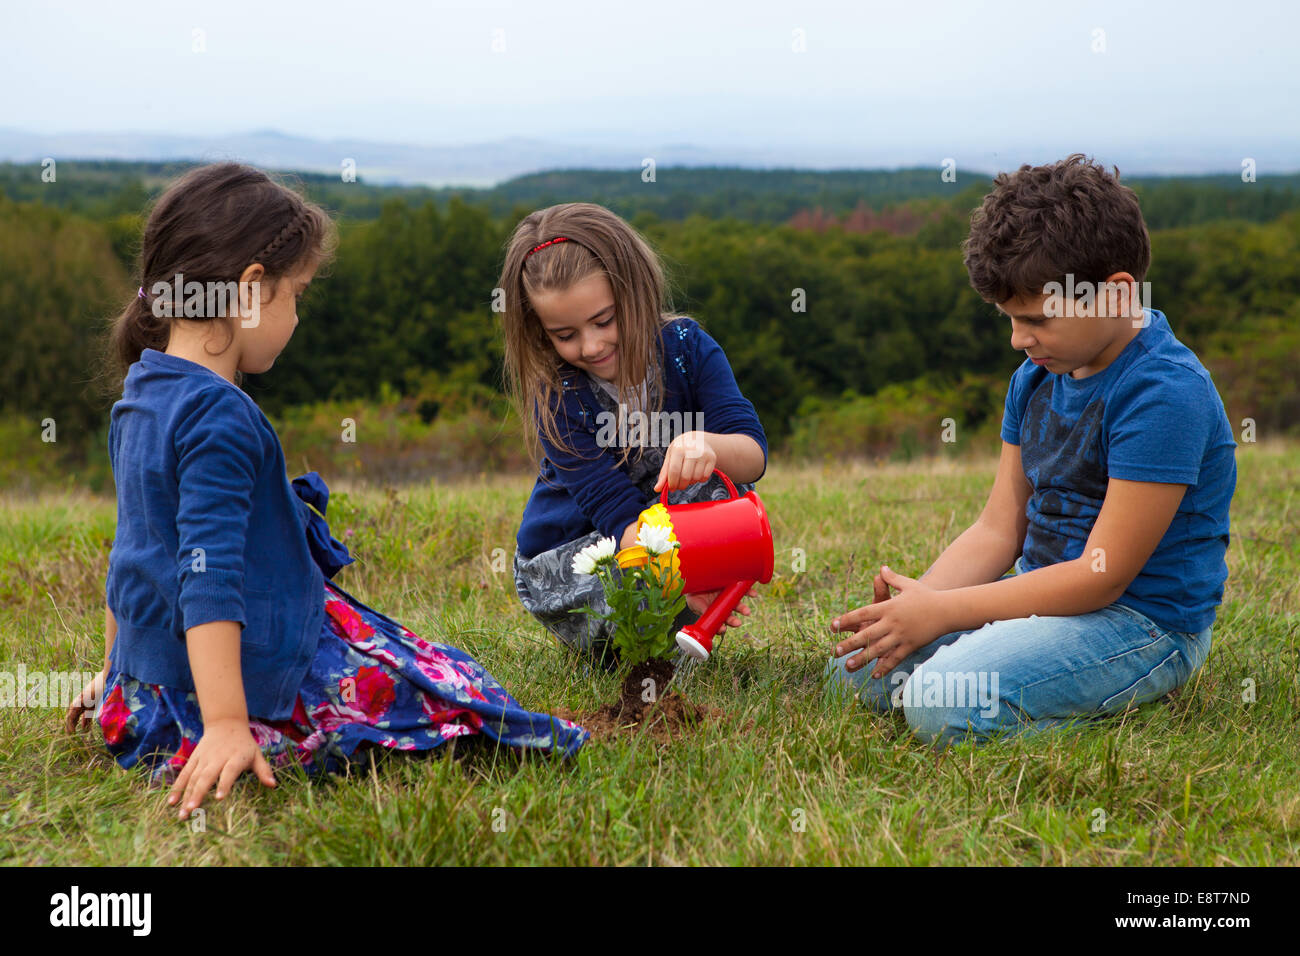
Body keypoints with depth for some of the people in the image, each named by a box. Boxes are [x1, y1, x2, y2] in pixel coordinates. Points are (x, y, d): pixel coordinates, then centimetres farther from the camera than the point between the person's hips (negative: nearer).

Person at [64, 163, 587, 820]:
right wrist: (227, 728, -31)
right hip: (254, 684, -10)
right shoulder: (221, 419, -22)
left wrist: (118, 671, 31)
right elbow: (209, 578, -29)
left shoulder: (137, 401, 9)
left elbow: (134, 550, 20)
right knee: (448, 687, -1)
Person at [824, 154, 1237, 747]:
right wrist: (918, 597, -13)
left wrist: (939, 612, -22)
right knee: (854, 671, 3)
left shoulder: (1165, 393, -21)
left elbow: (1101, 576, -22)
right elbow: (998, 528, 8)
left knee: (944, 705, -29)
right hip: (1042, 590, 9)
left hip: (1143, 624, -9)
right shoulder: (1035, 378, 8)